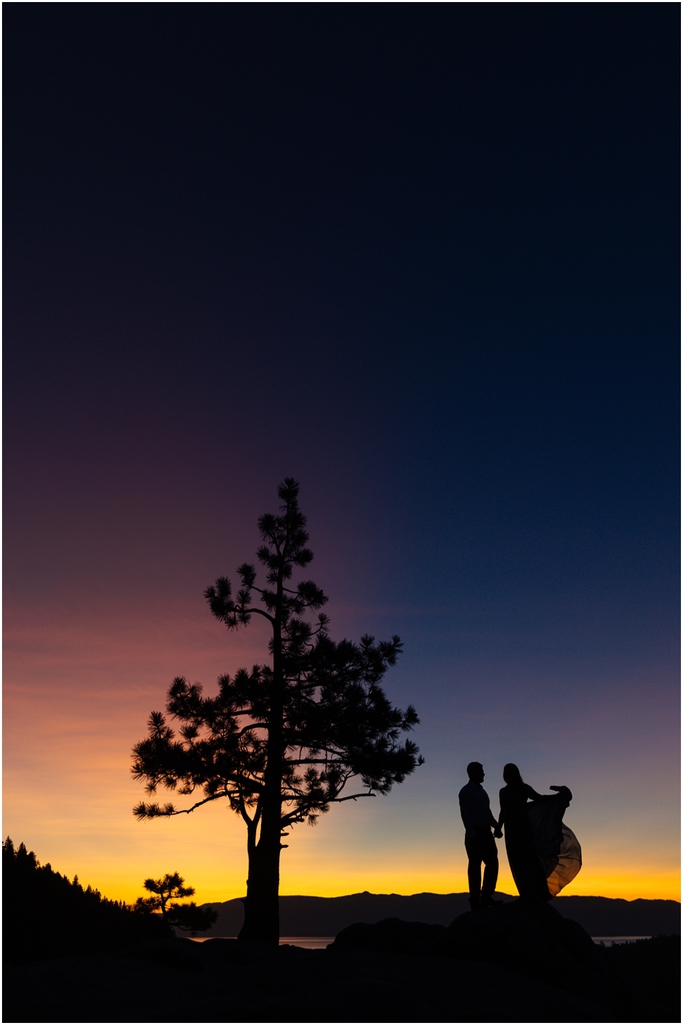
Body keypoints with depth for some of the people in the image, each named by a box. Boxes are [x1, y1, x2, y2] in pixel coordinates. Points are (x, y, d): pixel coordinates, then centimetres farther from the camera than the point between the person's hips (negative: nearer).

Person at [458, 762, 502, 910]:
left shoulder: (481, 791, 19)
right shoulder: (466, 791, -5)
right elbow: (465, 814, -12)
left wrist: (496, 826, 8)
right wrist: (472, 834, -20)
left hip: (486, 832, 8)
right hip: (475, 833, -7)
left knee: (492, 863, 1)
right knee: (475, 866, -3)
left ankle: (486, 897, 6)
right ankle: (475, 900, 2)